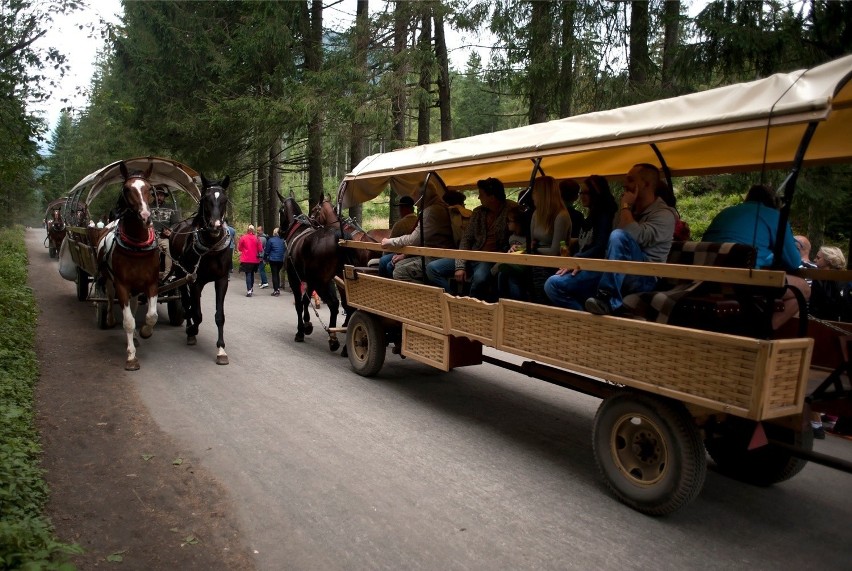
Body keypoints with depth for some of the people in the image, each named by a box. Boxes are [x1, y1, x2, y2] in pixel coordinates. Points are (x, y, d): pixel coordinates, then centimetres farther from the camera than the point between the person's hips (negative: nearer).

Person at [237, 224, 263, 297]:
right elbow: (260, 249, -1)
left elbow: (239, 248, 3)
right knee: (252, 273, 19)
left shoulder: (243, 237, -8)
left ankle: (249, 291, -12)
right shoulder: (256, 238, -5)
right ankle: (251, 289, 30)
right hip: (254, 259, 2)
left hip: (246, 259, -2)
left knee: (248, 274, -1)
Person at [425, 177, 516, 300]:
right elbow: (466, 239, 8)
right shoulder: (478, 212, 9)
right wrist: (460, 265, -6)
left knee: (479, 277, -40)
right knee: (432, 268, -7)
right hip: (472, 258, 6)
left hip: (492, 261, -6)